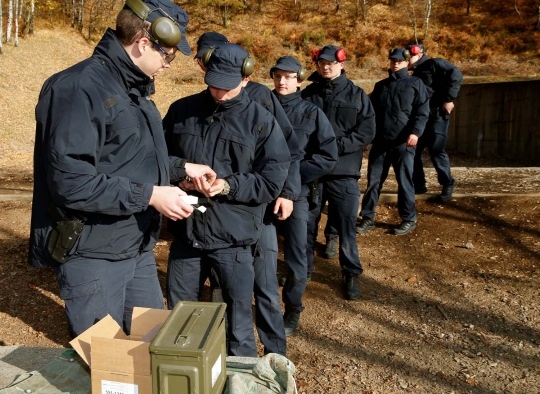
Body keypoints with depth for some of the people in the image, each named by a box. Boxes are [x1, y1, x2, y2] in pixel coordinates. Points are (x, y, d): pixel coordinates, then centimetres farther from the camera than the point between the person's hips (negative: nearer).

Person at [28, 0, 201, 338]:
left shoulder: (136, 88, 12)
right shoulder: (78, 88, -18)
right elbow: (70, 181, -26)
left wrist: (182, 168, 12)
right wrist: (149, 195, -24)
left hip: (138, 248, 9)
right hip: (93, 254, -8)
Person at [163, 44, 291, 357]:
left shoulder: (261, 121, -5)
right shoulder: (182, 110, 4)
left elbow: (273, 181, -8)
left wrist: (229, 186, -22)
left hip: (234, 238, -4)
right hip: (186, 231, 4)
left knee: (239, 328, 9)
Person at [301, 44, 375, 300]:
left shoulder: (356, 95, 2)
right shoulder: (308, 94, 8)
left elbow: (367, 132, -5)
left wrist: (336, 146, -15)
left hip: (343, 171, -2)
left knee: (346, 226, 4)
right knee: (306, 222, 12)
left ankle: (351, 274, 20)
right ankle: (303, 267, 30)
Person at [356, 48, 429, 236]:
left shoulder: (415, 83, 6)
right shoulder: (380, 85, 18)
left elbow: (422, 112, -3)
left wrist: (416, 132, -19)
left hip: (404, 142, -4)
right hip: (380, 141, 4)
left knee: (404, 182, 2)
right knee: (373, 181, 4)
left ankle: (409, 220, 15)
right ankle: (367, 218, 13)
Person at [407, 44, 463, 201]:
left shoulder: (434, 64, -5)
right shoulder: (416, 74, 19)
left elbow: (456, 75, -19)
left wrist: (449, 99, -21)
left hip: (437, 116, -8)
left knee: (436, 150, -11)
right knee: (413, 150, 7)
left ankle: (448, 184, 6)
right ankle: (418, 185, 19)